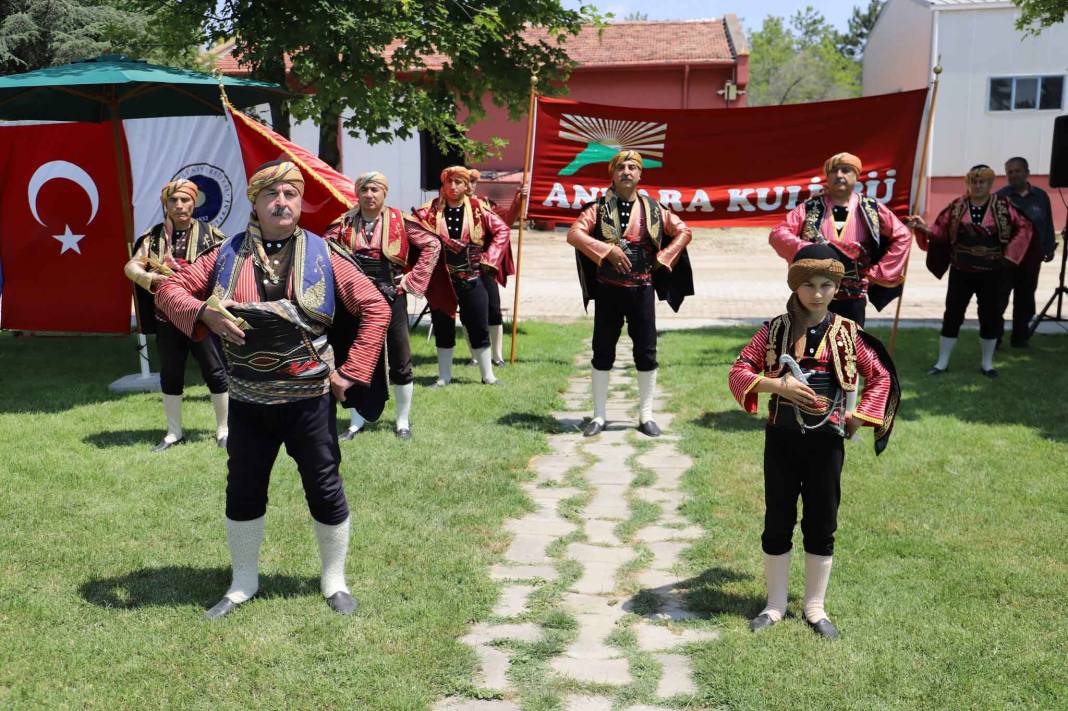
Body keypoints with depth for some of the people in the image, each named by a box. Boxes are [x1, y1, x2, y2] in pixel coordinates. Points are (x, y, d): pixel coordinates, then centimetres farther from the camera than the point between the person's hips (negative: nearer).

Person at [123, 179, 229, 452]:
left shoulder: (208, 233, -3)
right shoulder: (154, 237, 3)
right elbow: (131, 267, -4)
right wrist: (152, 279, -24)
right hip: (166, 316, 3)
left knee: (214, 371, 1)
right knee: (170, 375, 12)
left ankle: (223, 430, 15)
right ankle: (174, 433, 26)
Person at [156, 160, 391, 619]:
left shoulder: (321, 255, -4)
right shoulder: (228, 255, 0)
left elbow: (375, 309, -3)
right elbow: (170, 290, 5)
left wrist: (351, 372, -7)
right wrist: (203, 313, -16)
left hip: (309, 400, -2)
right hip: (248, 403, 2)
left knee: (325, 490, 8)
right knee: (242, 492, 13)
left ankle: (335, 580, 29)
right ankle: (243, 581, 34)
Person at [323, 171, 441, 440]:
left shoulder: (400, 221, -3)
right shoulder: (344, 223, 2)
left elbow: (431, 245, 0)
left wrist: (413, 279, -4)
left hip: (391, 297, -2)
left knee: (400, 361, 4)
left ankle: (403, 421, 19)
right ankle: (356, 422, 20)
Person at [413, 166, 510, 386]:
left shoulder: (477, 209, 0)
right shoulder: (432, 209, 0)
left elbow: (502, 230, 4)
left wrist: (488, 258, -2)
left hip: (471, 278, 0)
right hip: (441, 279, 0)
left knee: (479, 327, 5)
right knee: (443, 328, 9)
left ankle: (488, 375, 17)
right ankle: (444, 376, 22)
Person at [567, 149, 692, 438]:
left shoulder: (653, 209, 4)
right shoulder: (599, 207, -2)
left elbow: (683, 232, 11)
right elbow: (574, 233, -14)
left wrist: (662, 260, 0)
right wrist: (607, 250, -22)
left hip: (642, 290, 1)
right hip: (608, 289, -1)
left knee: (646, 352, 5)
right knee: (603, 352, 5)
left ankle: (646, 416, 18)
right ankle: (599, 416, 15)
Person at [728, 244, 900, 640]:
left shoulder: (848, 334, -3)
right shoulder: (775, 330, -3)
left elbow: (881, 376, 6)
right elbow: (738, 372, -7)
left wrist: (858, 417, -3)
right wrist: (775, 384, -22)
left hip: (827, 441, 0)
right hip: (782, 438, 0)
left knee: (822, 524, 9)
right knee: (777, 521, 9)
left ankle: (815, 607, 23)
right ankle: (775, 604, 23)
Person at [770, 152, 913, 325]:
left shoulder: (871, 209, 5)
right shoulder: (810, 208, 3)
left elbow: (903, 236, 8)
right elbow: (777, 234, -5)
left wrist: (878, 272, 1)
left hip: (853, 299, 1)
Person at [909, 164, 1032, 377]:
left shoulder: (1003, 206, -4)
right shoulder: (956, 207, 0)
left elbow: (1024, 228, -2)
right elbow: (941, 231, -2)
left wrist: (1010, 254, -11)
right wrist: (924, 228, -21)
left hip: (992, 274, -1)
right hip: (961, 272, 1)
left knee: (991, 317, 6)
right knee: (953, 314, 4)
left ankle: (987, 363, 22)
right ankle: (942, 362, 14)